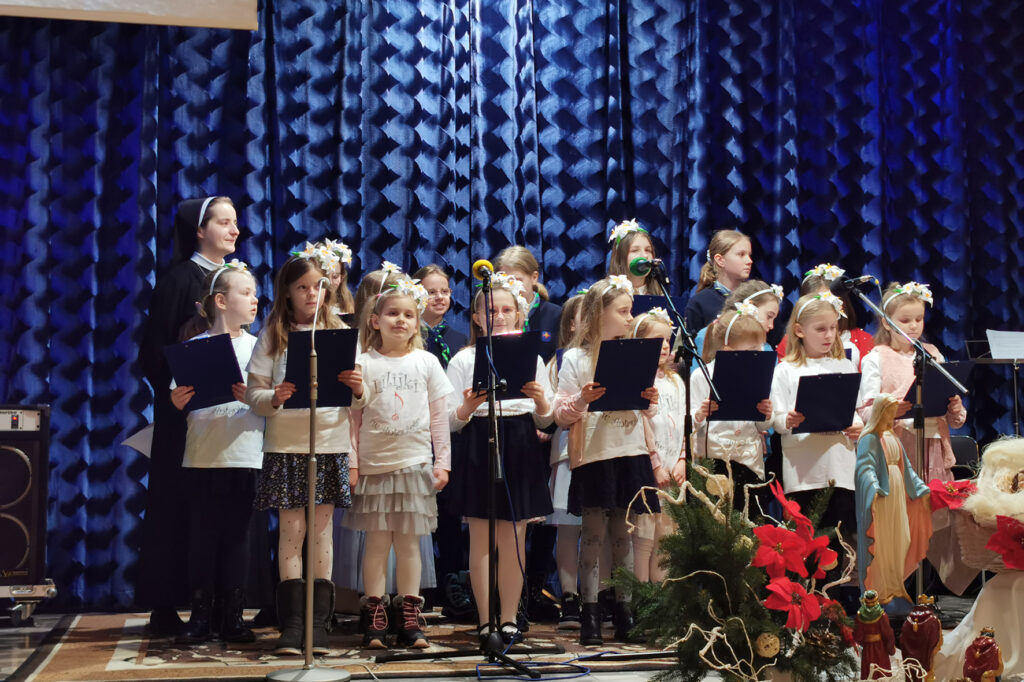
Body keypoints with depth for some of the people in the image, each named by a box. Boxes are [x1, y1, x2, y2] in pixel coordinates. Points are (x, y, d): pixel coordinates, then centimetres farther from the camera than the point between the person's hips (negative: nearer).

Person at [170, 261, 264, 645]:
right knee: (201, 537, 4)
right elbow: (182, 400, 5)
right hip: (202, 455, 0)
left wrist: (252, 396, -19)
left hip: (244, 455, 0)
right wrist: (177, 400, -16)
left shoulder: (257, 347, 6)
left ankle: (233, 617, 14)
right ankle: (200, 616, 12)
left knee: (237, 537, 5)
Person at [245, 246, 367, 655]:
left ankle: (319, 625, 8)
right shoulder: (273, 336, 4)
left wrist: (359, 390, -17)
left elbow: (357, 403, 5)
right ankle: (291, 623, 6)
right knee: (291, 529, 1)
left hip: (330, 444, 1)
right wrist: (274, 398, -22)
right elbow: (254, 392, -1)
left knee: (321, 529, 3)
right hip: (285, 446, 0)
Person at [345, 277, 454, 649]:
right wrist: (350, 463, -3)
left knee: (409, 542, 4)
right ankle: (375, 622, 6)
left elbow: (439, 417, 7)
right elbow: (352, 418, 2)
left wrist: (442, 462, 3)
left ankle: (409, 621, 10)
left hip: (415, 464, 1)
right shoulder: (363, 364, 2)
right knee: (377, 540, 0)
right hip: (374, 464, -1)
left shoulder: (426, 362, 6)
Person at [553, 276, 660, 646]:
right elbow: (561, 416, -3)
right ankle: (590, 612, 3)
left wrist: (651, 400, -2)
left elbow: (647, 411, 19)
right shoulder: (575, 358, 0)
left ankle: (624, 608, 15)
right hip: (593, 458, -4)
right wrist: (581, 400, -21)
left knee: (624, 534, 8)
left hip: (630, 454, 4)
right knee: (593, 535, -2)